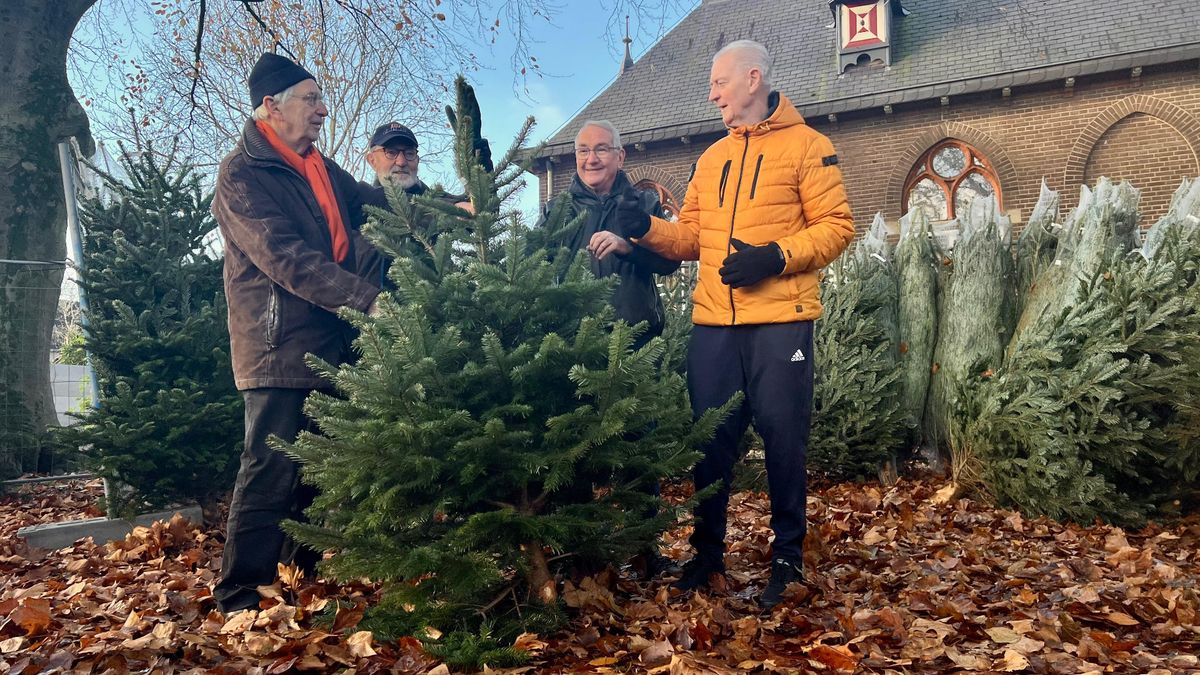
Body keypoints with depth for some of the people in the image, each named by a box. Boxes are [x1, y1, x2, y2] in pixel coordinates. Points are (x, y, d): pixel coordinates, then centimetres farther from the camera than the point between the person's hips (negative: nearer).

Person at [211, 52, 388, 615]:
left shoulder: (320, 169, 16)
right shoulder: (240, 175, -10)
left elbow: (376, 206, 15)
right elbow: (289, 261, -20)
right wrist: (368, 298, -26)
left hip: (331, 345, 8)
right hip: (280, 351, -8)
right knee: (271, 471, -5)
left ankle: (305, 572, 30)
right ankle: (239, 596, 7)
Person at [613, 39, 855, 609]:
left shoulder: (805, 145, 2)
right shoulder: (710, 159, 19)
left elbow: (837, 226, -4)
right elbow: (691, 239, 16)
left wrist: (776, 256, -16)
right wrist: (645, 228, -1)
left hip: (780, 322, -5)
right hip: (713, 325, 5)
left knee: (784, 438, 3)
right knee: (712, 438, 9)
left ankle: (787, 555, 19)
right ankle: (707, 551, 24)